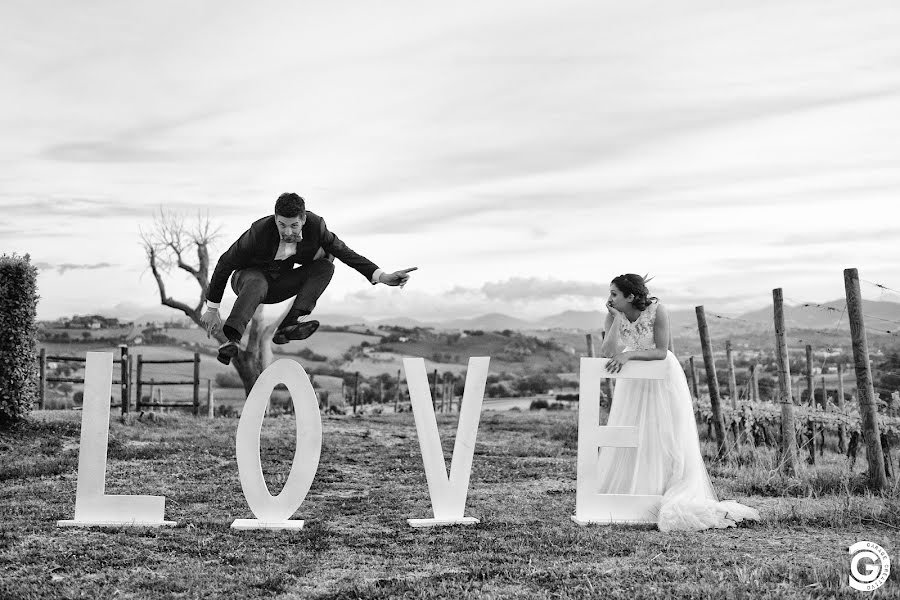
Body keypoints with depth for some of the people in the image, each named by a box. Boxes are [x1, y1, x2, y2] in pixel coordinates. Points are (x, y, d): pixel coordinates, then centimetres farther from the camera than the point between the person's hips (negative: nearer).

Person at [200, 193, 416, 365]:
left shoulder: (315, 226, -20)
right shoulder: (259, 232, -29)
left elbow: (345, 252, -12)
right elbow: (225, 263, -18)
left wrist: (381, 276, -25)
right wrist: (212, 309, -14)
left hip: (278, 284, 4)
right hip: (248, 277, -4)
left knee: (325, 265, -19)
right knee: (257, 284, -41)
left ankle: (288, 326, -30)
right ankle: (232, 341, -53)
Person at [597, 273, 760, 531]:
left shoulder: (657, 311, -22)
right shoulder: (613, 315, -11)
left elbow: (661, 352, -25)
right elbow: (607, 353, -22)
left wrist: (629, 353, -36)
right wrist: (617, 318, -27)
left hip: (663, 380, -4)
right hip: (633, 384, 4)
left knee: (666, 441, 0)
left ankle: (683, 500, 11)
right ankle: (626, 494, 15)